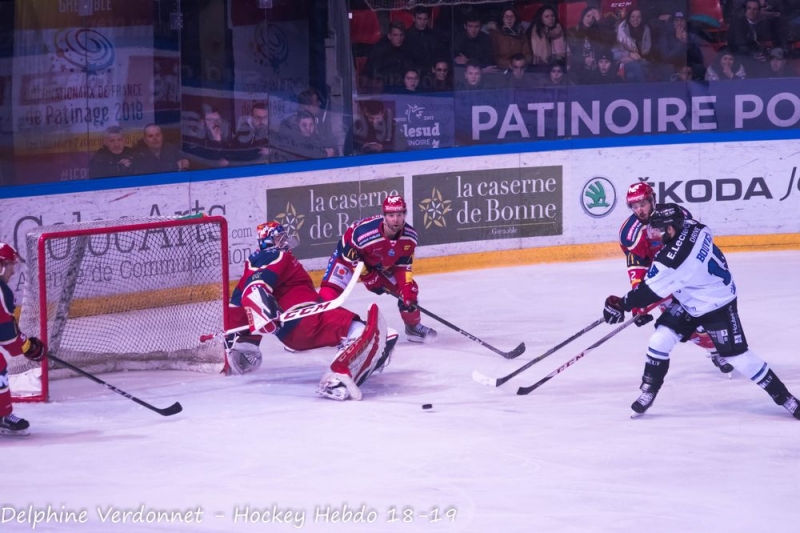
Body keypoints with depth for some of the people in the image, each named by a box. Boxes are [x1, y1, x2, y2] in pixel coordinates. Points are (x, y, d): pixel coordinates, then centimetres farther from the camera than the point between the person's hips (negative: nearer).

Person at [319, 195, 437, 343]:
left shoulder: (410, 236, -22)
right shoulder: (364, 232, -40)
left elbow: (403, 266, -9)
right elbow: (348, 254, -24)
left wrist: (407, 289, -18)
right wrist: (368, 277, -19)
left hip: (382, 265, 5)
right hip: (349, 255, -5)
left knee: (409, 290, -2)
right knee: (330, 291, -24)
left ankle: (413, 326, 21)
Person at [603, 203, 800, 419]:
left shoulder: (673, 260, -35)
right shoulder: (693, 227, -14)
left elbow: (649, 291, -24)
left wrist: (621, 305, -12)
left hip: (717, 306, -9)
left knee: (738, 357, -5)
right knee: (659, 340, -2)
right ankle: (648, 390, 10)